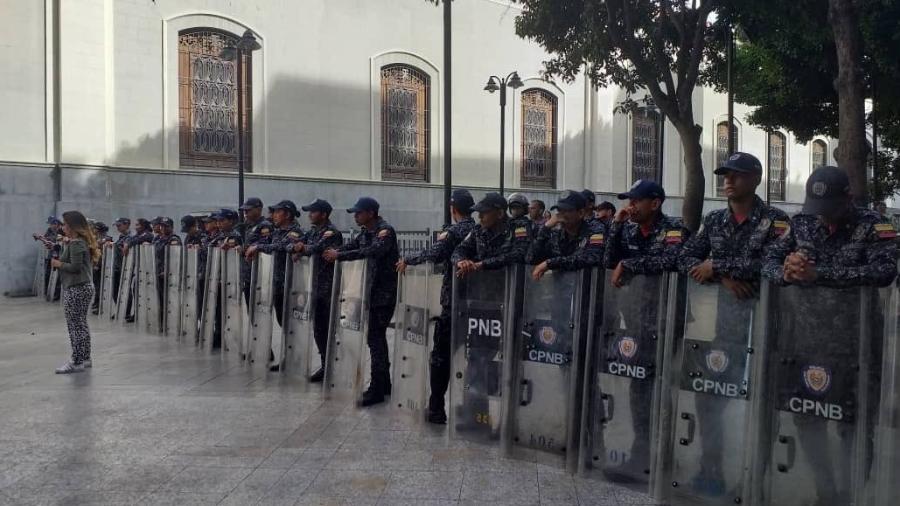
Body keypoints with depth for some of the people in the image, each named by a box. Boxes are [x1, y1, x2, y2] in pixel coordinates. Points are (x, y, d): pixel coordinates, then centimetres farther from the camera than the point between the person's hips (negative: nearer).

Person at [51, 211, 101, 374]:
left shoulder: (76, 243, -16)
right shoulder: (82, 241, 14)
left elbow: (75, 267, -22)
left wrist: (58, 264, -8)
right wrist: (66, 244, 12)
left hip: (76, 289, -10)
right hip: (84, 287, 10)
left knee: (75, 325, -4)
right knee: (81, 324, 17)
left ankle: (77, 362, 3)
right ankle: (85, 358, 25)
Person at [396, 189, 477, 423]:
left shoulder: (452, 232, -10)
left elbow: (433, 254, -26)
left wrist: (406, 260, -14)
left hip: (452, 301, -5)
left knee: (441, 355, 4)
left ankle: (437, 410, 5)